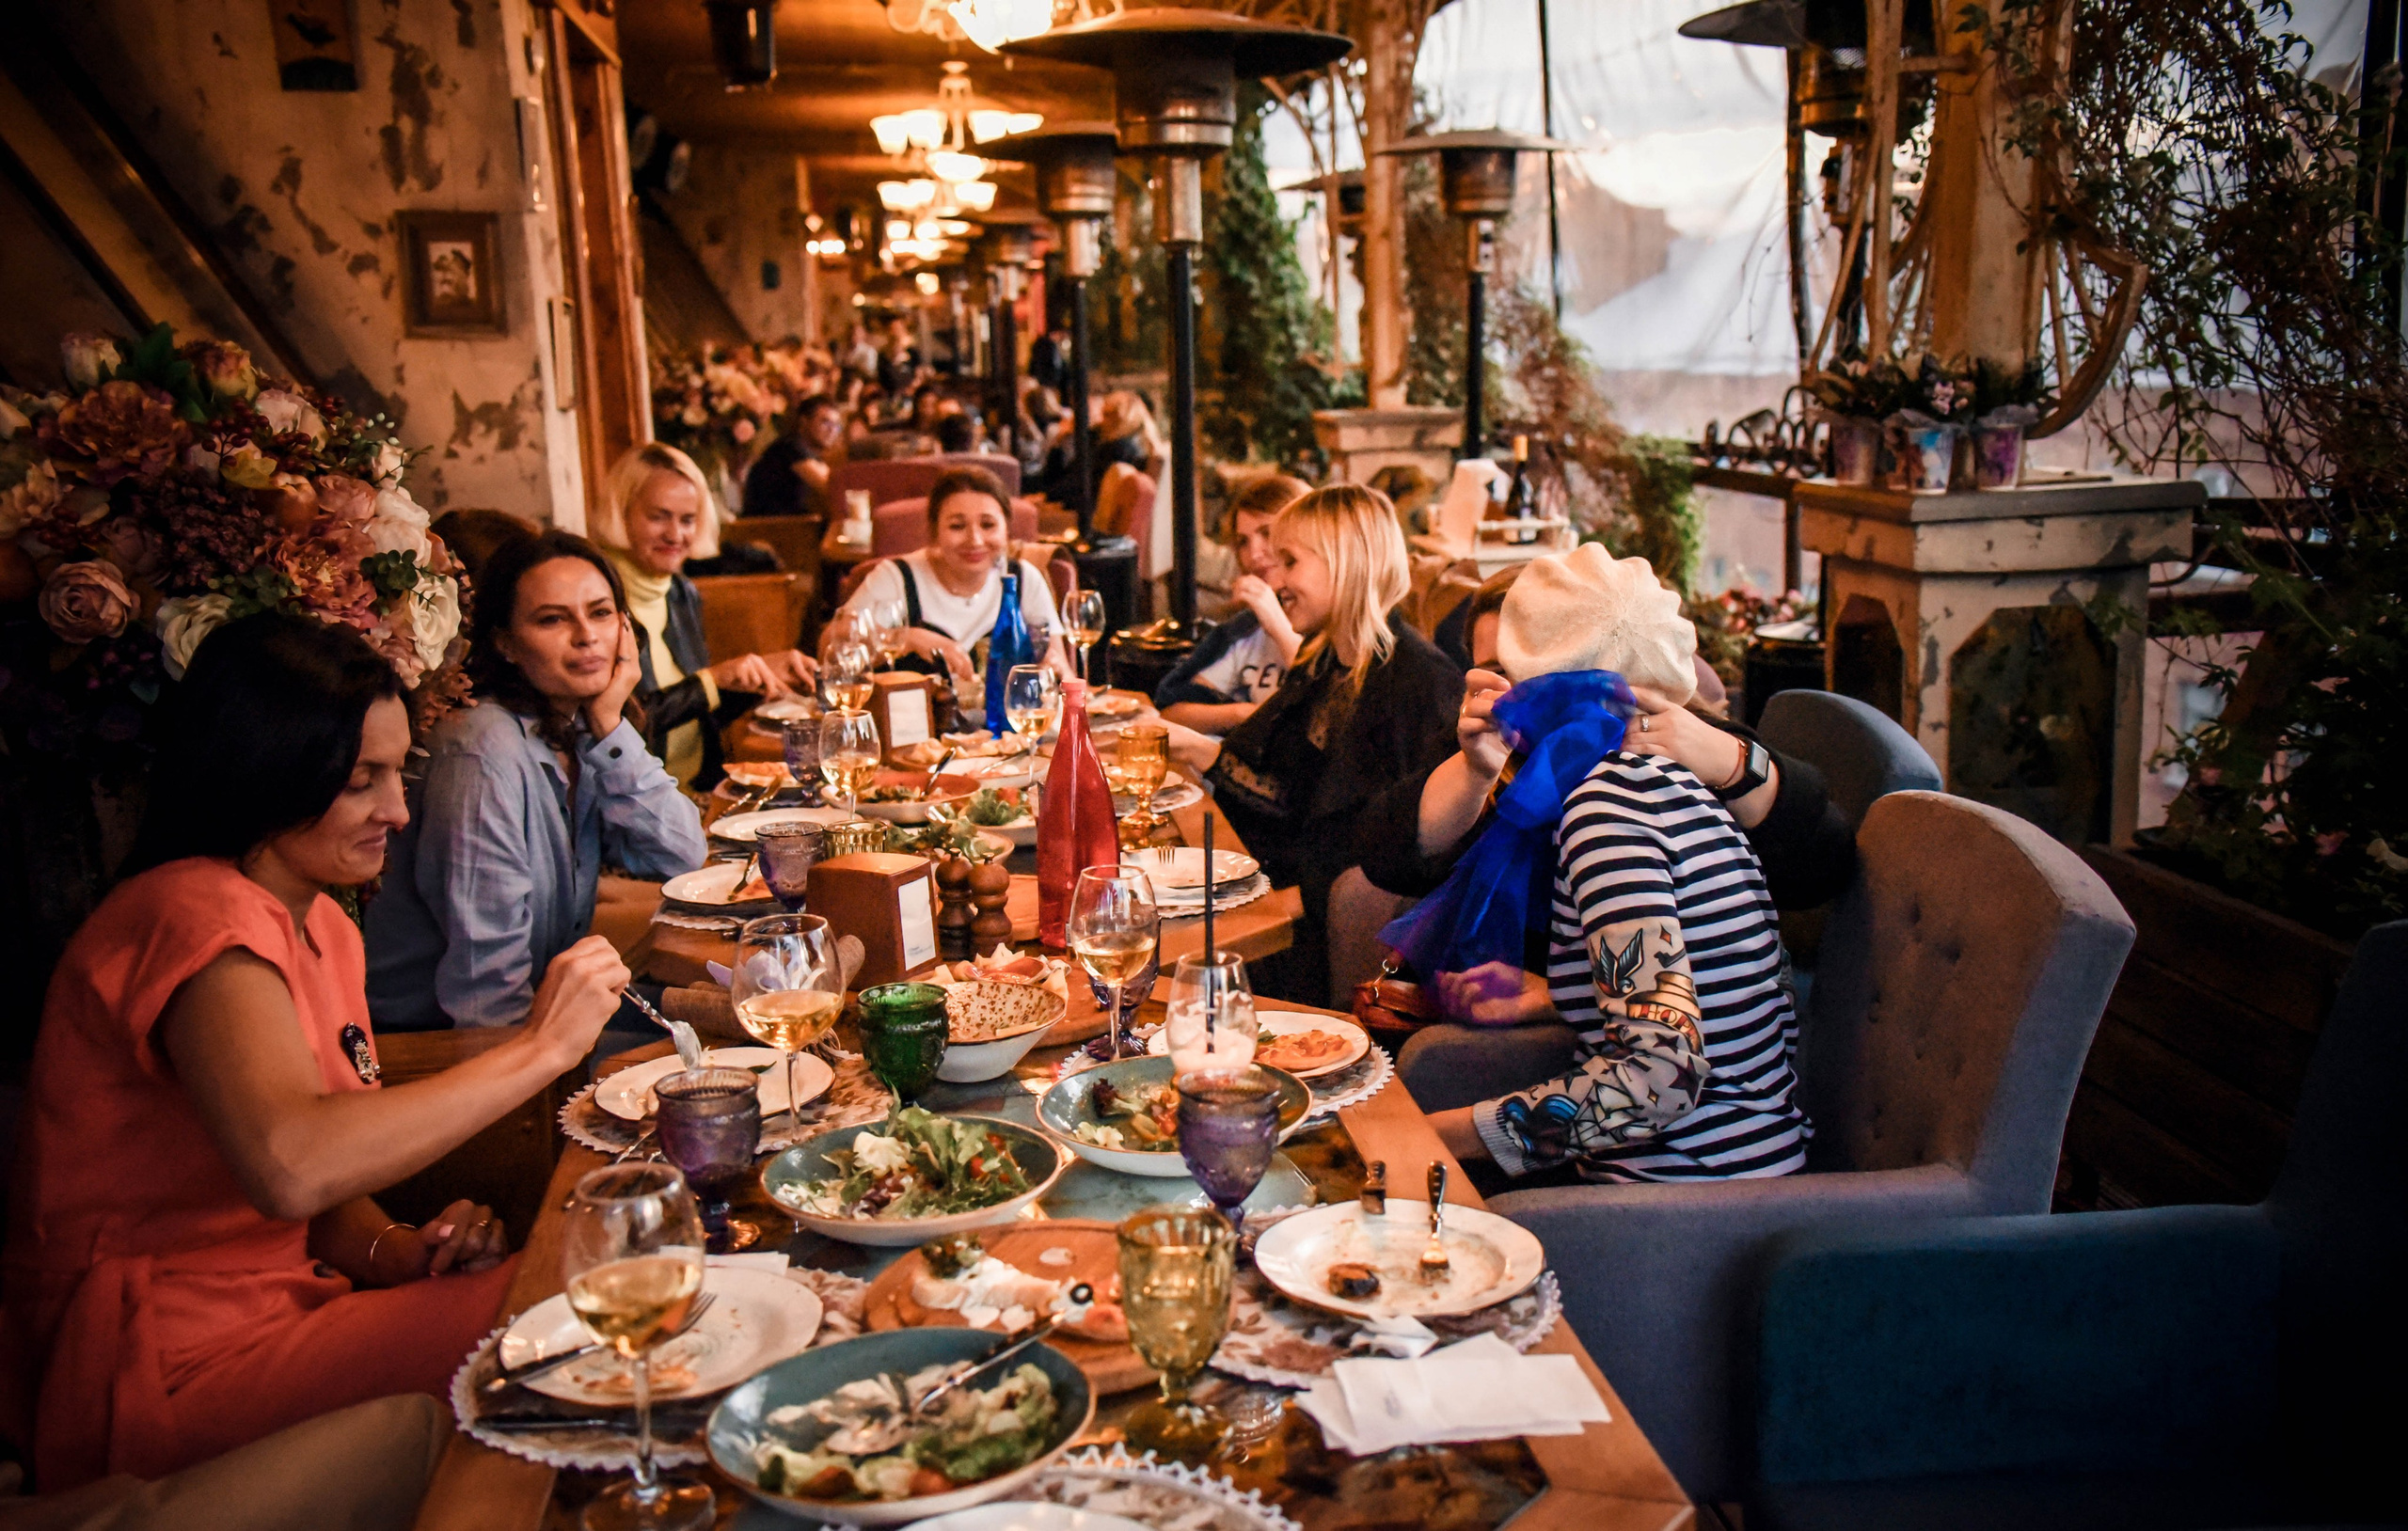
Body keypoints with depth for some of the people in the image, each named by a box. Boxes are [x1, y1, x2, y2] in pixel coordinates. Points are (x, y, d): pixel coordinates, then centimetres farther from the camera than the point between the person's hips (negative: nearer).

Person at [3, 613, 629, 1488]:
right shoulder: (200, 920, -19)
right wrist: (540, 1048, -30)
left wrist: (397, 1250, -8)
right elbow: (290, 1166, -37)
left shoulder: (322, 923, 11)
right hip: (161, 1371, -8)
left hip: (278, 1300, 9)